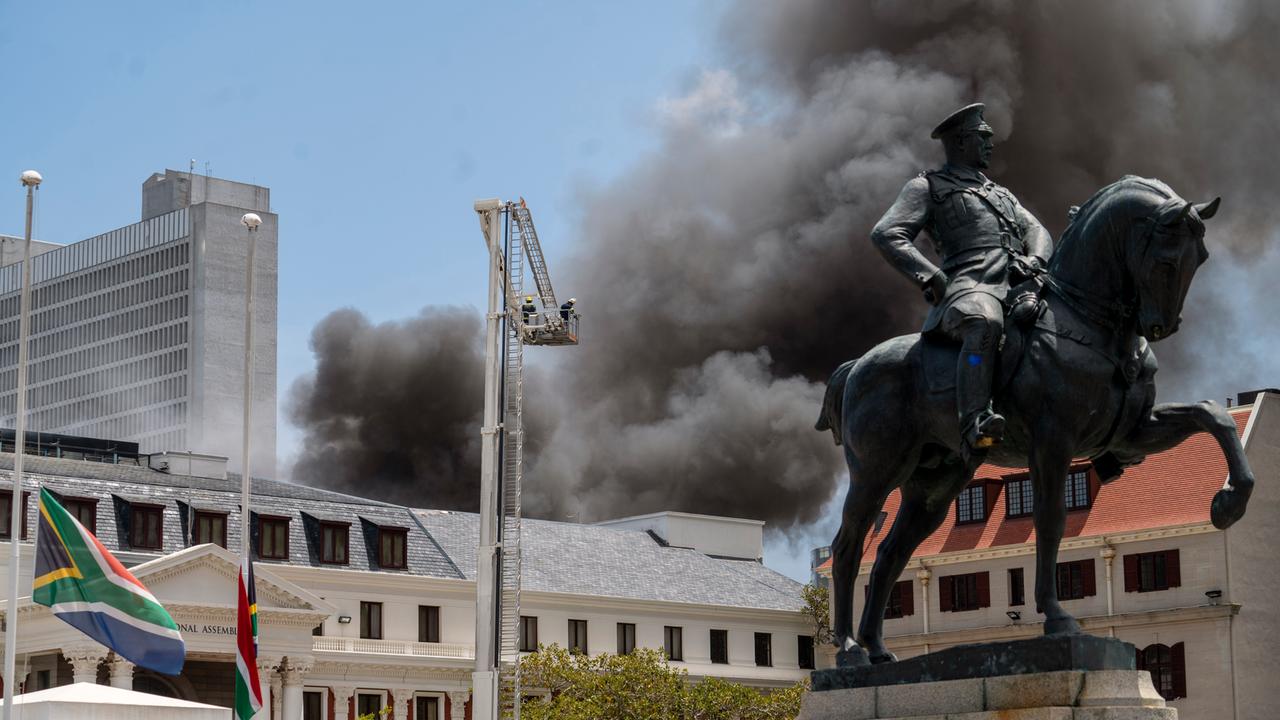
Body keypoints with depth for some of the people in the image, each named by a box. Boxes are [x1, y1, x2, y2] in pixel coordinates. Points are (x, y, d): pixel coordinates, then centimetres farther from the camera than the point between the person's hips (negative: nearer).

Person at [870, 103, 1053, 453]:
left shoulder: (1001, 196, 38)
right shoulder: (927, 188, 16)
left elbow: (1036, 231, 28)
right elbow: (886, 235, 3)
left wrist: (1034, 260, 1)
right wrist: (932, 279, -11)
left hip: (1018, 289, 8)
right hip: (969, 292, -8)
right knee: (985, 324, -41)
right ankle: (974, 427, -55)